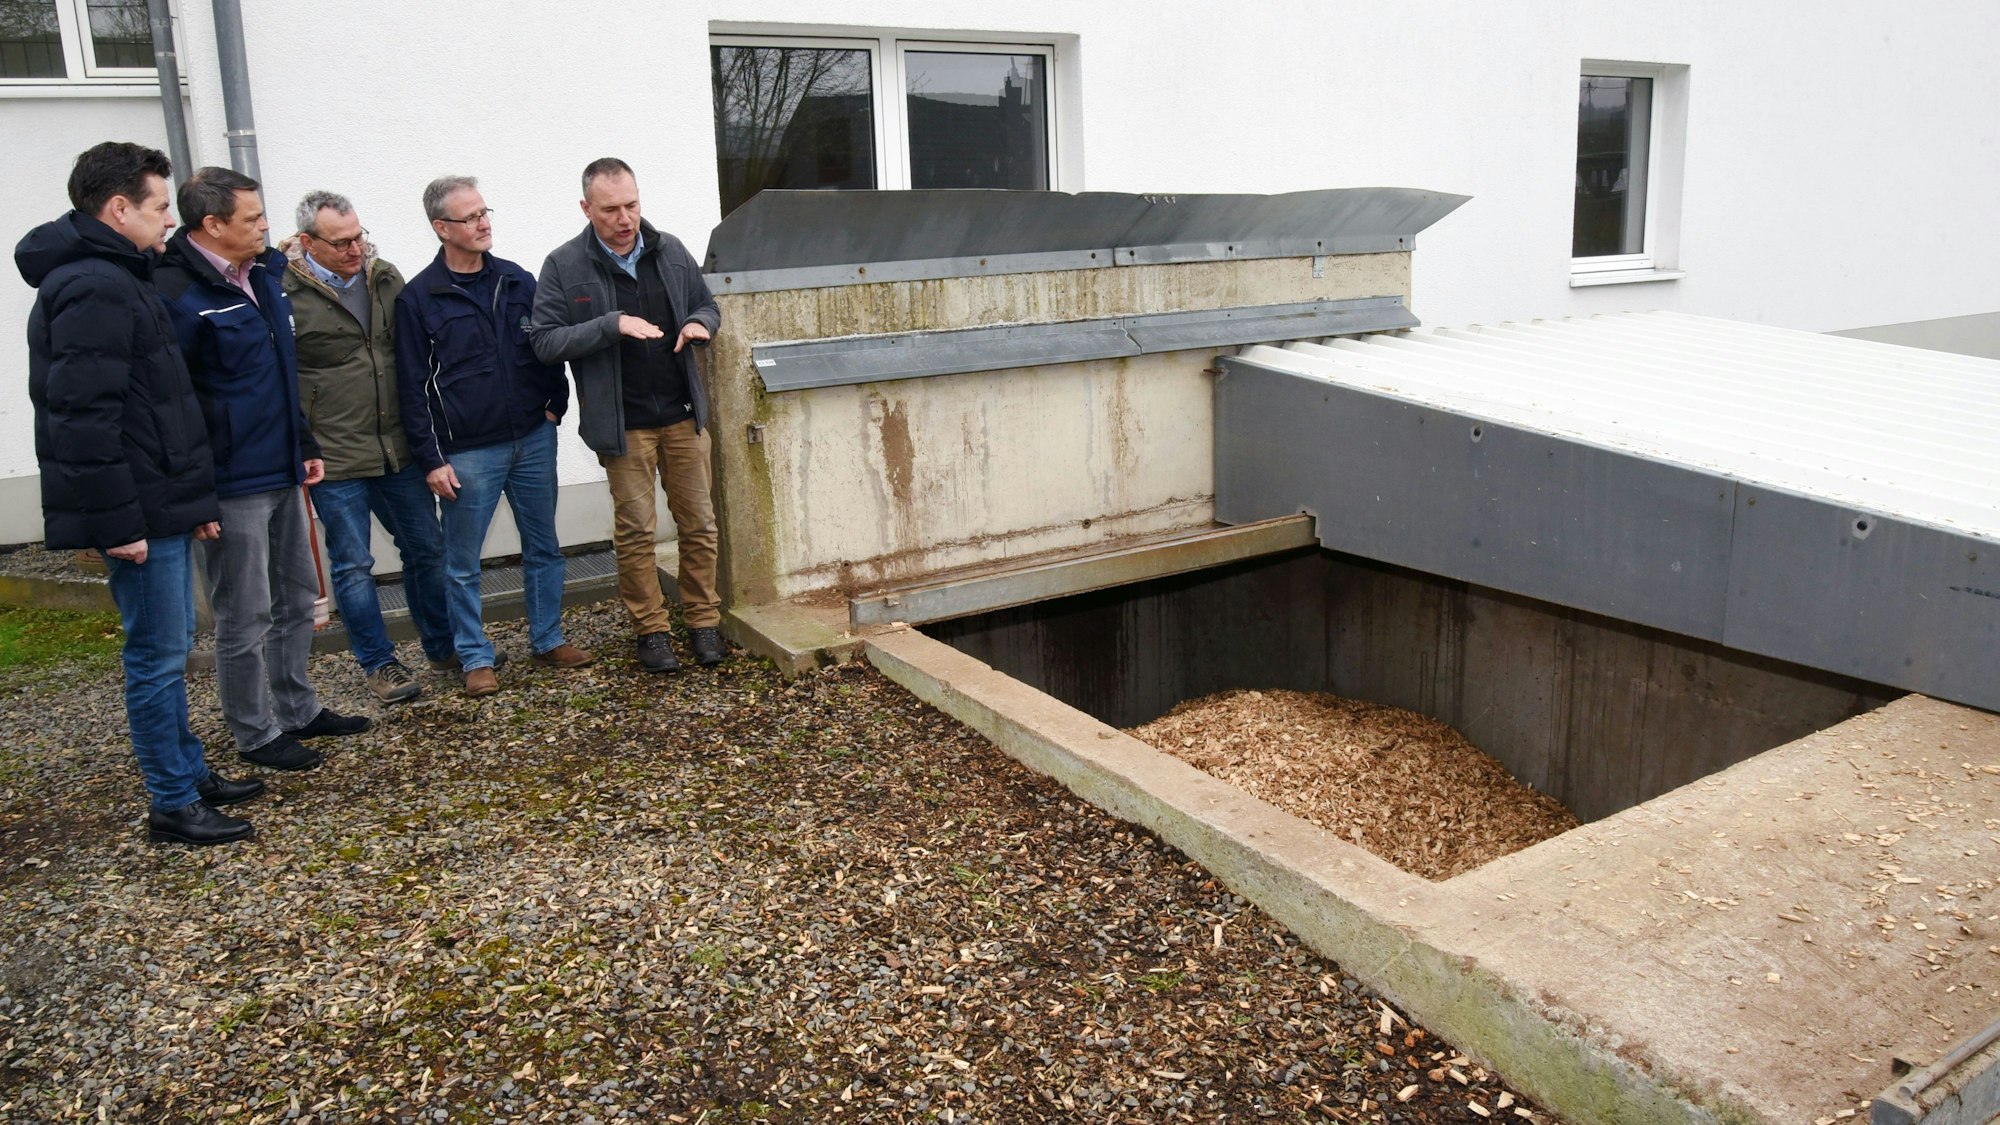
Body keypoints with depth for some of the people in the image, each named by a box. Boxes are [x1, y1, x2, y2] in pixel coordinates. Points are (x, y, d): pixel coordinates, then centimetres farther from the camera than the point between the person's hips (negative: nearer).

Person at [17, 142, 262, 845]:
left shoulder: (117, 279, 16)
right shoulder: (95, 289, -17)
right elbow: (85, 418, -23)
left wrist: (193, 500, 19)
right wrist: (119, 522, -23)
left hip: (160, 505, 10)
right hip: (138, 513, -10)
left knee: (170, 648, 18)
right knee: (158, 655, -2)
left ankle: (191, 774, 30)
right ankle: (173, 806, 8)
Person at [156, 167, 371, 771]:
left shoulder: (265, 273, 9)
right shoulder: (176, 294, -18)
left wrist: (304, 445, 18)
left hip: (283, 473, 9)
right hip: (232, 487, -9)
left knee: (297, 598, 19)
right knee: (245, 619, 4)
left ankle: (298, 710, 34)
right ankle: (255, 734, 19)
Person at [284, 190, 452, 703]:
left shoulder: (386, 278, 5)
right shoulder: (286, 295, -11)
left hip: (401, 450, 5)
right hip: (334, 461, -5)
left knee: (427, 548, 14)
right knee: (352, 565, 6)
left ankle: (443, 646, 30)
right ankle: (378, 664, 20)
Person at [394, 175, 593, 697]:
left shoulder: (518, 281, 6)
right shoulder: (418, 298, -5)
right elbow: (413, 386, -5)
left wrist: (555, 403, 2)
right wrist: (431, 459, -8)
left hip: (533, 439, 4)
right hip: (467, 453, -4)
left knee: (544, 547, 12)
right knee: (463, 562, 5)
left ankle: (548, 639, 25)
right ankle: (476, 658, 17)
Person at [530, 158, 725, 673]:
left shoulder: (669, 250, 5)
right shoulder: (565, 265, -5)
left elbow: (708, 304, 18)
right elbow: (545, 341, -11)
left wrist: (699, 322, -7)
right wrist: (612, 324, -22)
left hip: (683, 415, 3)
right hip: (623, 424, -3)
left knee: (699, 523, 7)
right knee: (635, 532, 4)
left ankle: (703, 620, 21)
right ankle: (650, 630, 17)